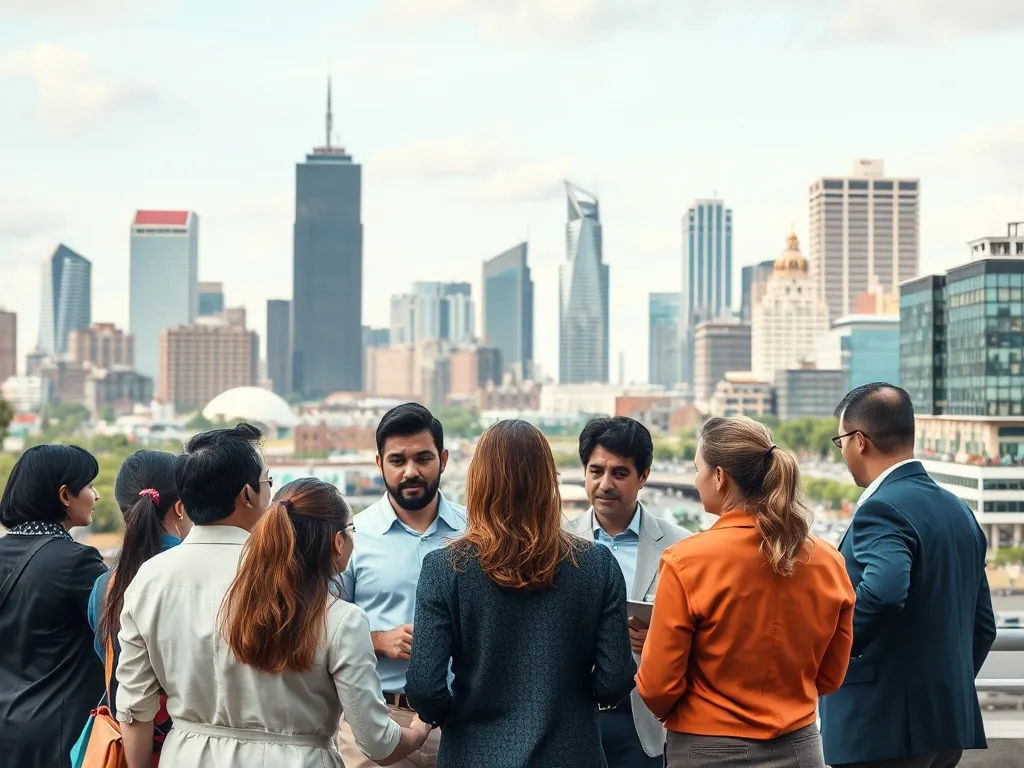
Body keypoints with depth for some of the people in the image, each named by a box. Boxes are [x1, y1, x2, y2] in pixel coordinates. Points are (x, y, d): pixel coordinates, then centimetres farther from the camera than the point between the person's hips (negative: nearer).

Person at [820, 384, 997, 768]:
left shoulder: (883, 508, -15)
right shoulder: (957, 510, 12)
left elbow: (883, 589, -35)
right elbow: (983, 625, 17)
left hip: (885, 725, -9)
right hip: (951, 721, 9)